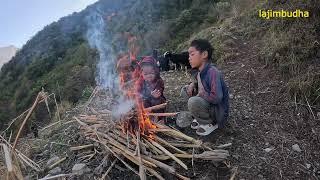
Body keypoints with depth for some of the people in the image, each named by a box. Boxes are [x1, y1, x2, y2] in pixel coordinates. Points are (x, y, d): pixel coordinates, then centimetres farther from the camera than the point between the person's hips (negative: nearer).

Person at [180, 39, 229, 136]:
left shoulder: (212, 72, -27)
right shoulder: (198, 71, -1)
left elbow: (217, 97, -34)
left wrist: (201, 93, -18)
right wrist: (192, 84, -2)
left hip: (219, 111, -8)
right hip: (208, 103, 9)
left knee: (193, 102, -31)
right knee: (185, 90, 3)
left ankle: (211, 123, -4)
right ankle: (201, 117, 11)